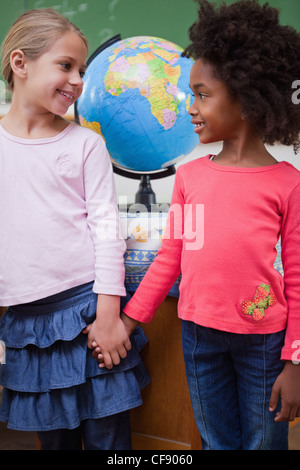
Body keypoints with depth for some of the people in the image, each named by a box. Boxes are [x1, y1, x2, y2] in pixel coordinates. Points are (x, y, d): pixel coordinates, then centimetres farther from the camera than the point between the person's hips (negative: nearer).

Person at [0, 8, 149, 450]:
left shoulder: (86, 143, -1)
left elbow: (106, 227, -4)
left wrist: (108, 314, -8)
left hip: (86, 304, -1)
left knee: (106, 431, 7)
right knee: (52, 434, 15)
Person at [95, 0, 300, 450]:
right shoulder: (189, 176, 2)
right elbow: (169, 257, 6)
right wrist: (128, 320, 3)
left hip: (263, 339, -2)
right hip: (199, 334, 3)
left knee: (263, 441, 13)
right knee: (216, 442, 17)